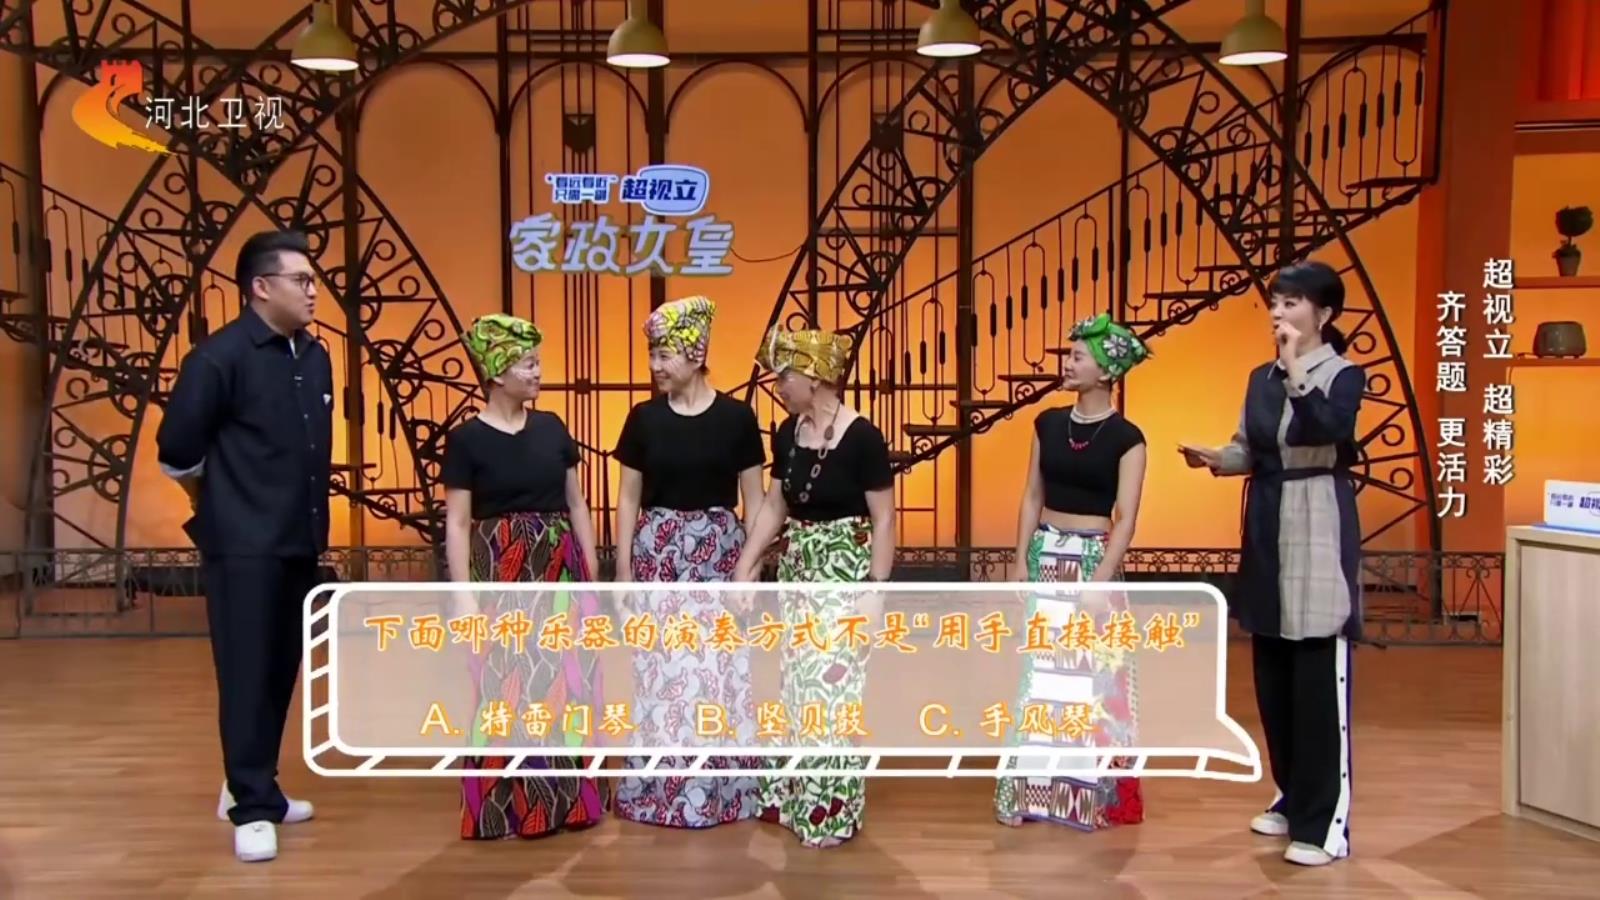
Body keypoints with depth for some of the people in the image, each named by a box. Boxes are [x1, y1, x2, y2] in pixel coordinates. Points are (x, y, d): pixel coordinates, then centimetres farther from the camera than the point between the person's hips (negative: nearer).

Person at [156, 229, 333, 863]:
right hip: (244, 546, -7)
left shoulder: (315, 357, 9)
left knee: (282, 670, 14)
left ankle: (252, 787, 29)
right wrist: (221, 505, 4)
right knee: (247, 675, -2)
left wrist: (308, 513, 14)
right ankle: (252, 808, 6)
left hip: (300, 541, 7)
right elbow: (176, 449, -8)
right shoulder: (221, 356, -11)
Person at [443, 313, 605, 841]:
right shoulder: (467, 439, -4)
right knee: (507, 690, 0)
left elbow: (577, 505, 11)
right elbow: (457, 524, -5)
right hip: (502, 577, -4)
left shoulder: (552, 428, 8)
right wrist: (464, 595, -11)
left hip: (561, 573, 4)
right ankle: (506, 807, 13)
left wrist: (592, 576, 9)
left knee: (566, 685, 8)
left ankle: (567, 797, 21)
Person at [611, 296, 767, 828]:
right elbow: (628, 499, 5)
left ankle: (723, 791, 16)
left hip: (718, 557, -1)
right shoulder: (644, 418, 1)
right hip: (657, 556, 1)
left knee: (720, 673, 2)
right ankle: (660, 792, 18)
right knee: (660, 673, 4)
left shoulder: (736, 417, -3)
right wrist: (623, 572, 1)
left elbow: (754, 500, 1)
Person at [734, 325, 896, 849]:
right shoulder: (787, 433, 3)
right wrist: (744, 569, 8)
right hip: (796, 570, 7)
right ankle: (792, 794, 28)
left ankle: (832, 809, 13)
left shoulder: (861, 437, -16)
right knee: (796, 685, 14)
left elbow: (883, 519, -14)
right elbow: (774, 506, 12)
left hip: (845, 574, -7)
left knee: (834, 687, -1)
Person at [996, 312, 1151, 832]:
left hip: (1093, 560, -4)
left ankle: (1093, 793, 19)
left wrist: (1098, 587, -17)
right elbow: (1032, 497, 7)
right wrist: (1022, 562, 0)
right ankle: (1041, 788, 21)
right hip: (1045, 556, 5)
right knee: (1040, 673, 9)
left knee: (1092, 676, 3)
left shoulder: (1126, 438, -9)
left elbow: (1125, 520, -12)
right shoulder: (1048, 423, 5)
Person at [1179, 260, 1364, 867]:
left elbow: (1329, 428, -26)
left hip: (1319, 534, -7)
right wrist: (1214, 459, -4)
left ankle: (1326, 822, 2)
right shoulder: (1262, 378, 12)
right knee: (1272, 678, 12)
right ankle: (1293, 797, 27)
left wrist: (1297, 369, -29)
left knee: (1319, 682, -5)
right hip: (1267, 533, 7)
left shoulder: (1345, 375, -6)